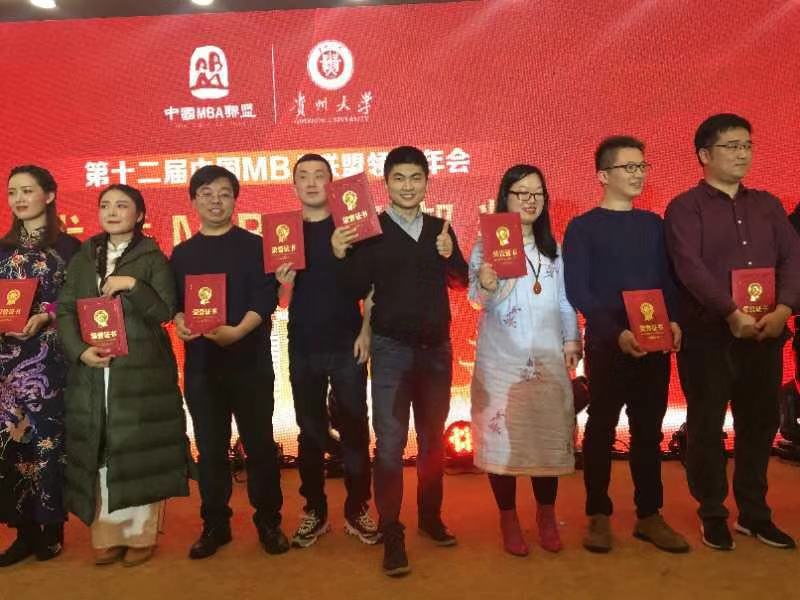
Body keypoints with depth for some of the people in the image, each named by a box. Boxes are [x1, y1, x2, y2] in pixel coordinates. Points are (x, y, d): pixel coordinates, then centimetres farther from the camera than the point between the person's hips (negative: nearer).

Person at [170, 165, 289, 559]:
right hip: (200, 363, 3)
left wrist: (238, 331, -22)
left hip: (250, 360, -2)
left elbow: (266, 300, -6)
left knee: (259, 444, 4)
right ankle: (215, 525, 22)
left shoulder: (254, 245, 3)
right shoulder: (182, 253, 12)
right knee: (210, 448, 9)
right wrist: (179, 322, -13)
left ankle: (268, 521, 18)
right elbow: (173, 301, 10)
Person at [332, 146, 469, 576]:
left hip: (437, 347, 4)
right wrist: (342, 256, -25)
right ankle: (391, 534, 10)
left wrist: (449, 256, -12)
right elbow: (358, 290, -9)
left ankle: (430, 516, 33)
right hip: (391, 348, -4)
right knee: (390, 443, -1)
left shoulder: (441, 228, 6)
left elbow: (461, 281, 6)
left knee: (433, 438, 16)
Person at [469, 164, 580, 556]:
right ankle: (508, 520, 16)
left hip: (548, 356, 4)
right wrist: (485, 286, -38)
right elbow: (478, 297, -16)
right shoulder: (487, 244, -3)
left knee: (549, 435, 6)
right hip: (502, 358, -3)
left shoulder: (553, 248, 12)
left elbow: (564, 300, 15)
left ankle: (547, 517, 22)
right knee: (502, 437, 0)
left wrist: (571, 339, 2)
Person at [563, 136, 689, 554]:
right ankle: (599, 515, 15)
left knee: (648, 430, 10)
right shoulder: (583, 227, -1)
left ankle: (649, 515, 20)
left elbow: (668, 279, 12)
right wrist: (616, 333, -19)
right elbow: (577, 292, -8)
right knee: (601, 429, 4)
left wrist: (674, 321, -6)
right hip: (607, 344, -4)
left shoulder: (653, 224, 13)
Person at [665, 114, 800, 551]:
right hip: (709, 334, -5)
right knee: (706, 425, 3)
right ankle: (712, 515, 18)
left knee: (760, 423, 11)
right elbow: (690, 267, -14)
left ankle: (754, 513, 26)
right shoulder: (685, 207, -1)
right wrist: (732, 314, -22)